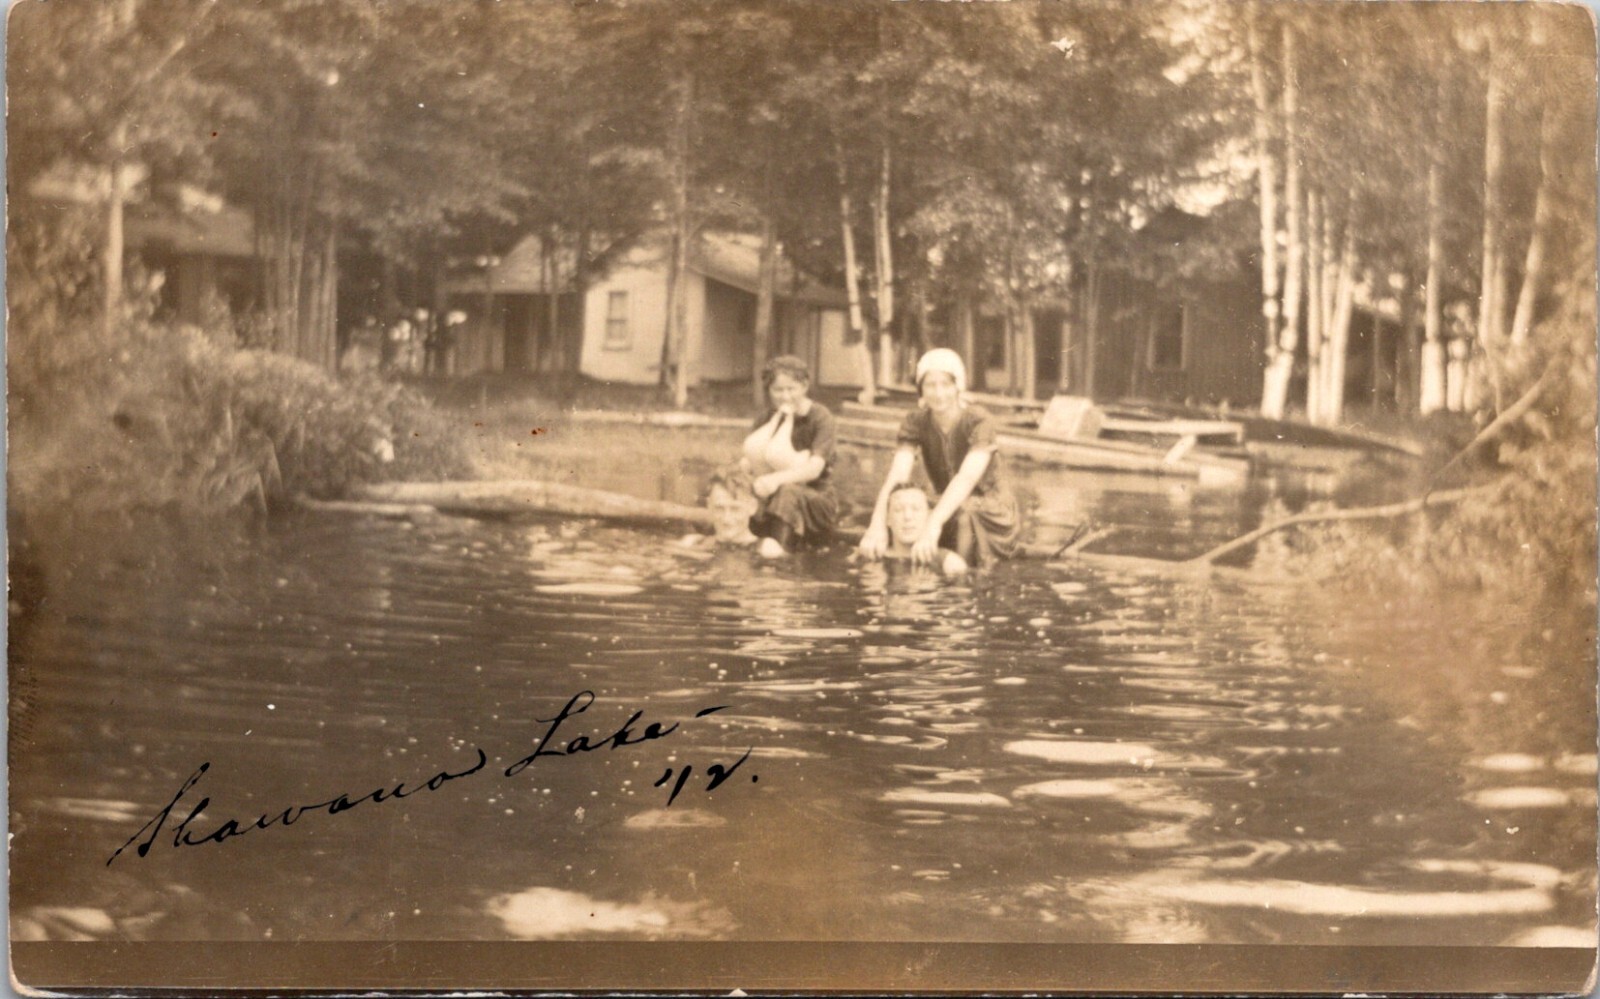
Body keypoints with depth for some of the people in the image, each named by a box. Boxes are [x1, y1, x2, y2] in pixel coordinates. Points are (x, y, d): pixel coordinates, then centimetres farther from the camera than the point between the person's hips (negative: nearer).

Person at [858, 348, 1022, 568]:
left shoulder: (979, 421, -20)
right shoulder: (916, 422, -8)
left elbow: (967, 477, -36)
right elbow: (897, 476, -22)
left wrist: (932, 525, -51)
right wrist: (877, 525, -41)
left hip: (994, 518, -5)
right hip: (950, 515, 5)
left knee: (965, 512, -36)